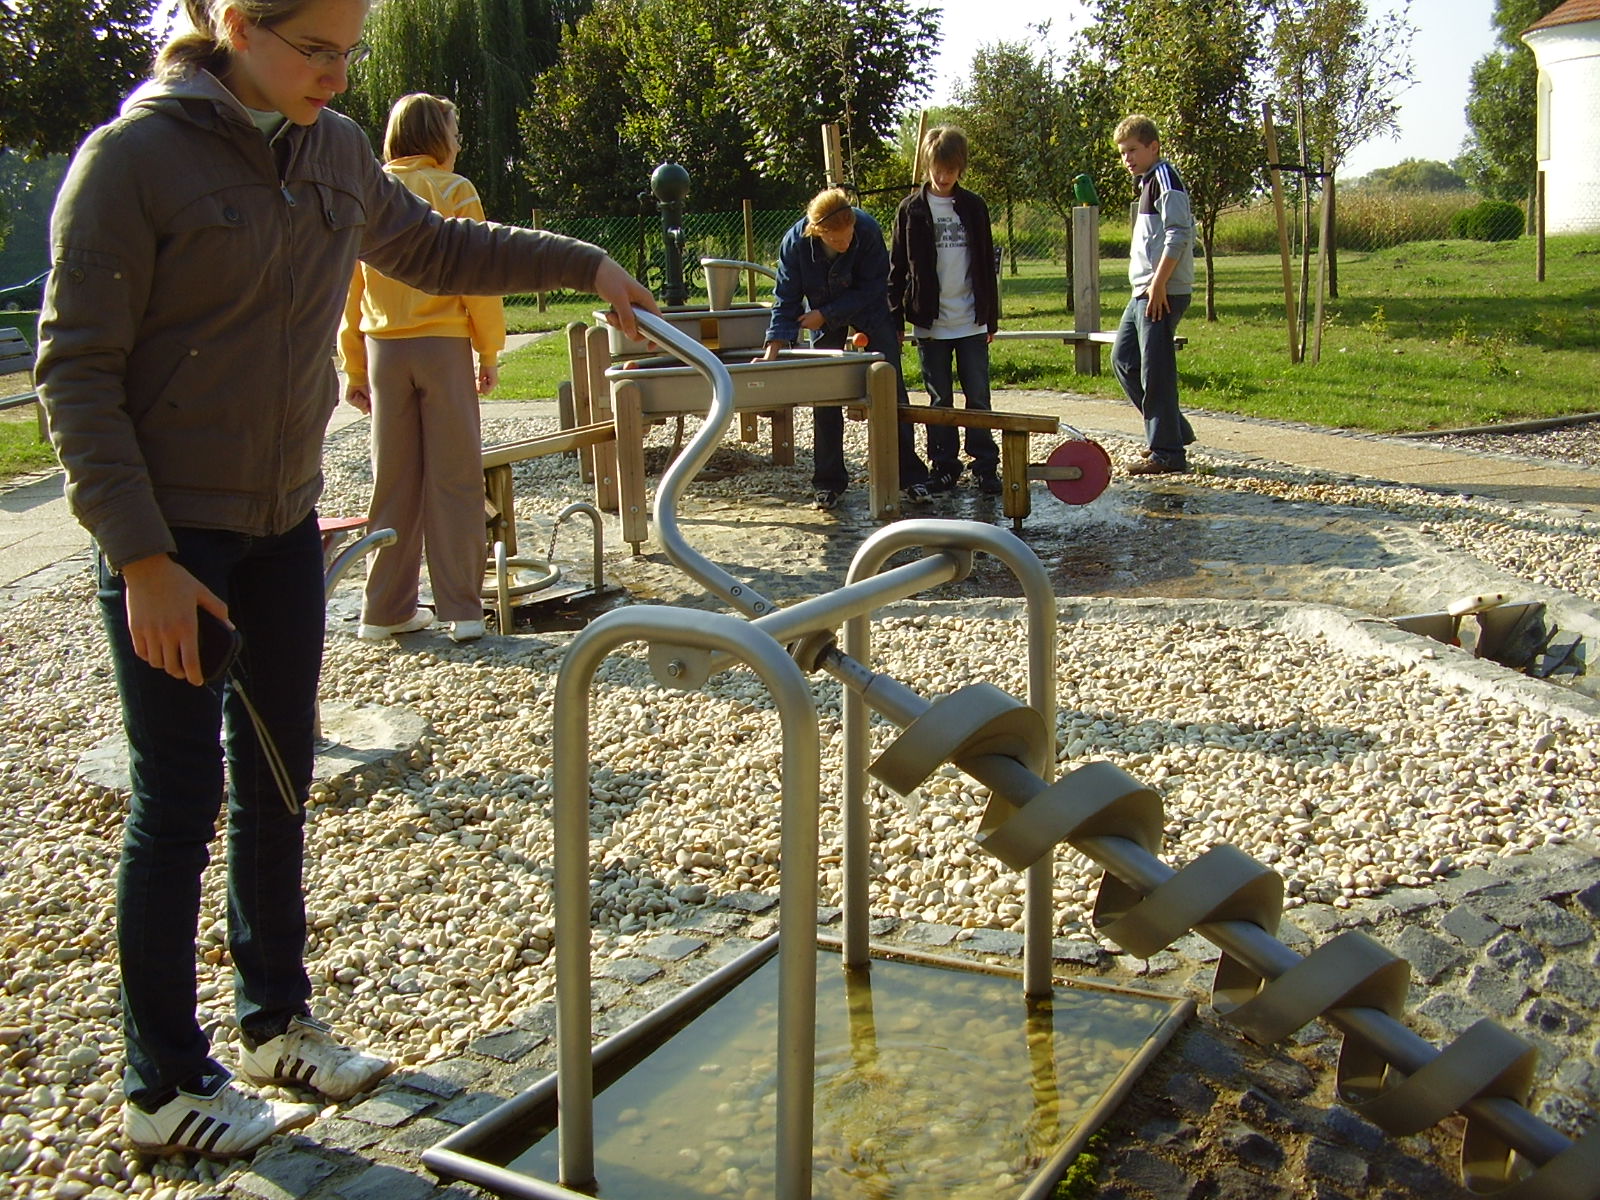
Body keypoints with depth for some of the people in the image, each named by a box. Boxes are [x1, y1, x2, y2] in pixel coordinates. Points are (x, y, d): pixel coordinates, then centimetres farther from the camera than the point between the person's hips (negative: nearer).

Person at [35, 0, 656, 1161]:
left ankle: (279, 1021, 33)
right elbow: (76, 369, -15)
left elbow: (435, 248, 23)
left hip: (284, 522, 7)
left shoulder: (337, 154, 4)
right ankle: (165, 1087, 17)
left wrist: (583, 263, 14)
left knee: (279, 783, 15)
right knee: (179, 804, 1)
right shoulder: (135, 155, -15)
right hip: (170, 535, -6)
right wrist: (142, 557, -19)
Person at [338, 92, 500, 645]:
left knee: (393, 481, 10)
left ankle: (386, 609, 14)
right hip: (443, 345, -4)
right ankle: (461, 609, 2)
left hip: (383, 350, 4)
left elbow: (349, 288, 7)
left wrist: (354, 368, 13)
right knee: (455, 479, 2)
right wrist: (490, 352, 3)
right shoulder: (453, 192, -4)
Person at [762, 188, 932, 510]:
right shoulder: (795, 242, -26)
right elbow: (786, 299, -18)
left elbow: (872, 288, -21)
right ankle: (829, 482, 8)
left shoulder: (868, 231, -30)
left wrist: (826, 314, -24)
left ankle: (910, 476, 5)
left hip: (870, 311, -1)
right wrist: (773, 350, -26)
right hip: (824, 321, 1)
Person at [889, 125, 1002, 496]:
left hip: (972, 321, 1)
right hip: (930, 322, -1)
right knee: (939, 401, 6)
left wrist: (991, 317, 9)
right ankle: (943, 466, 14)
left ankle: (986, 465, 8)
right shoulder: (912, 209, 2)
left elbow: (987, 264, 11)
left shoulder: (974, 207, 6)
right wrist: (896, 318, -2)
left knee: (978, 398, 2)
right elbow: (898, 267, 3)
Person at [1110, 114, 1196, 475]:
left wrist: (1158, 284, -22)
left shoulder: (1165, 177, -10)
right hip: (1143, 292, 11)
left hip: (1162, 292, -11)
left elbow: (1179, 234, -19)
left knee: (1156, 370, -8)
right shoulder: (1148, 182, 21)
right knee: (1123, 359, 14)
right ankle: (1174, 431, 20)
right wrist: (1147, 285, 18)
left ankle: (1168, 452, -1)